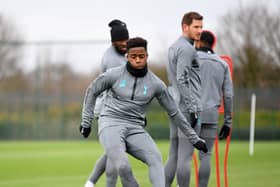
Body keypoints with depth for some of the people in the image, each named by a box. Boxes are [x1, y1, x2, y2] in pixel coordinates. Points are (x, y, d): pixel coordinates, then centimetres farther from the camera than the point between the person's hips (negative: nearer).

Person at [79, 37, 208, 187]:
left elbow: (174, 113, 11)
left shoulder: (156, 84, 3)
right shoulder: (114, 75, -2)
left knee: (155, 159, -24)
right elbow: (92, 91, 13)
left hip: (135, 129, 3)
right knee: (122, 166, -29)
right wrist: (86, 121, 11)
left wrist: (194, 138, 12)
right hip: (111, 124, -3)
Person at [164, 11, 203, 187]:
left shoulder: (173, 47, 19)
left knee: (174, 155, 10)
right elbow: (182, 79, -18)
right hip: (187, 106, -10)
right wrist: (192, 109, -18)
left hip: (175, 106, 10)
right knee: (185, 156, -7)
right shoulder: (186, 49, -10)